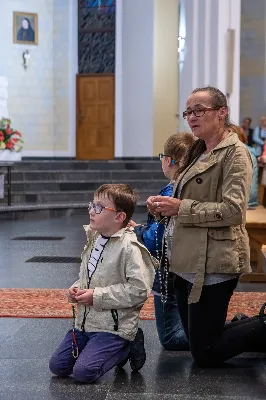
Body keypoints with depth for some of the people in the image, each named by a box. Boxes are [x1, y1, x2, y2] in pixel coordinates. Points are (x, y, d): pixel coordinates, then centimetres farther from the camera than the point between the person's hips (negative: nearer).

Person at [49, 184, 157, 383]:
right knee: (57, 366, 8)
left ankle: (128, 347, 6)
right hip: (85, 322, 8)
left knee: (83, 372, -18)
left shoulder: (129, 247, -18)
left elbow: (140, 289, -24)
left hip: (114, 327, -8)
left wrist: (97, 296, -20)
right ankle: (118, 348, 19)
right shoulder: (94, 240, 7)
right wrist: (76, 288, -1)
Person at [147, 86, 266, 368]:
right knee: (196, 342, 17)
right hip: (187, 262, 9)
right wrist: (164, 206, 3)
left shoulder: (235, 152, -11)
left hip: (213, 264, -9)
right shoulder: (201, 153, 15)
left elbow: (233, 210, -22)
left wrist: (181, 207, -20)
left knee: (205, 355, -1)